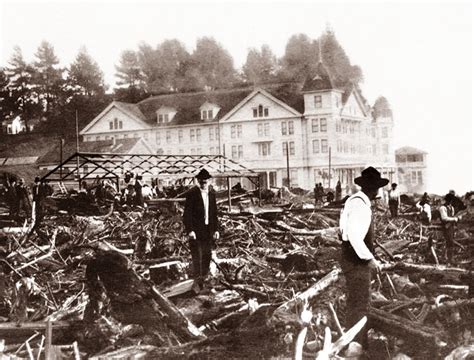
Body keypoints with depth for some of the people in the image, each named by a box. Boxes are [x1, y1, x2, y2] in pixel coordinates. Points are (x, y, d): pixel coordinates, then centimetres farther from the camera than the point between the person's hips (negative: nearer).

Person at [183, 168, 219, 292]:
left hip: (208, 231, 6)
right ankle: (196, 282, -1)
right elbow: (187, 214, -12)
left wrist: (215, 229, 11)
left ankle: (203, 281, 19)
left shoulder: (212, 193, 8)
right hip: (196, 231, -5)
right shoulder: (192, 194, -9)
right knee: (197, 257, -6)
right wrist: (189, 230, -20)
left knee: (207, 257, 9)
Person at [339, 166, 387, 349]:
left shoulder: (354, 200, 10)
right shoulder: (360, 206, -21)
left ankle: (354, 345, 29)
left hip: (355, 259, 10)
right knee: (359, 306, -4)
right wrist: (369, 258, -23)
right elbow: (355, 237, -29)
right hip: (357, 261, -10)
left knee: (356, 304, 18)